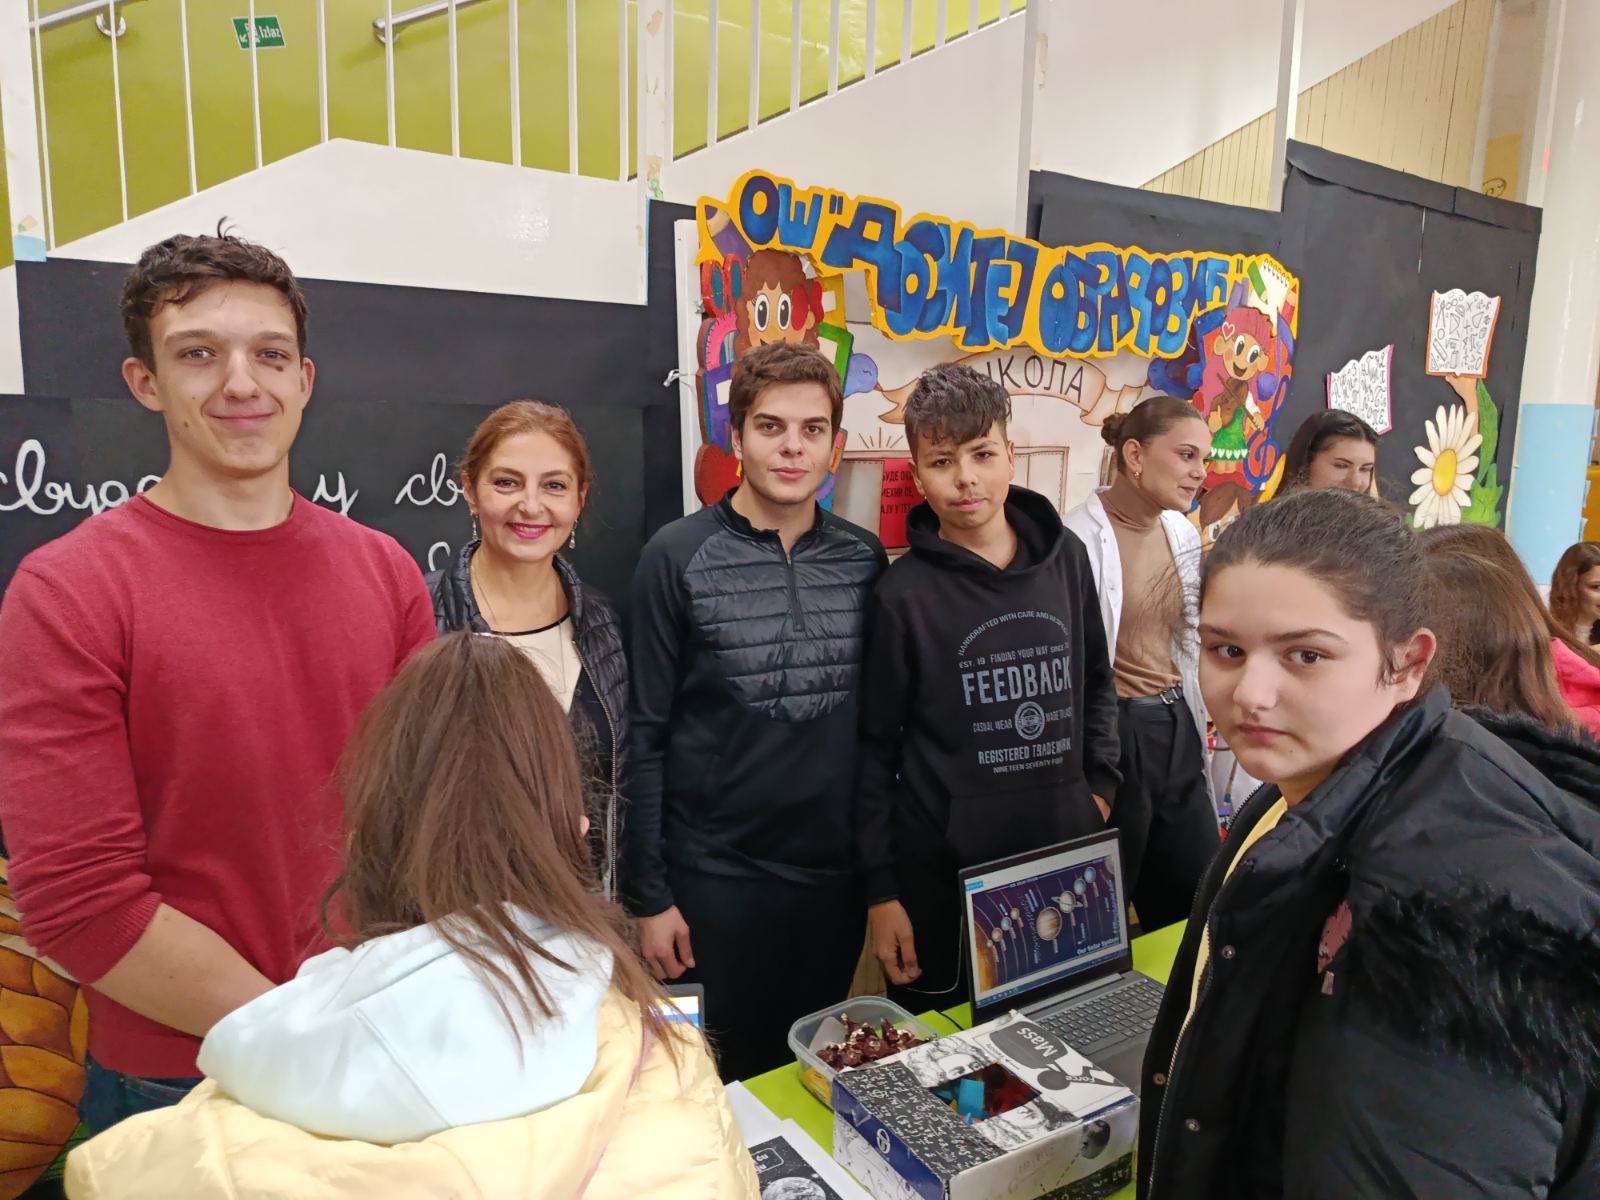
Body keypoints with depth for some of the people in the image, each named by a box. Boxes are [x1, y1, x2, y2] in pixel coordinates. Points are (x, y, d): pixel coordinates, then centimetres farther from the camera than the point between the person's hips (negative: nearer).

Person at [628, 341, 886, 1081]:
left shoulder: (864, 560, 1)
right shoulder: (678, 558, -10)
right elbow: (645, 736, -8)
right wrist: (649, 894, -8)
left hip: (837, 875, 4)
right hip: (714, 879, -3)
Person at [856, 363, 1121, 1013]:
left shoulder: (1065, 556, 1)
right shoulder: (904, 592, -11)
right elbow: (875, 749, -6)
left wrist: (1100, 786, 6)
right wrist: (881, 890, -6)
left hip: (1063, 853, 4)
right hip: (941, 870, -3)